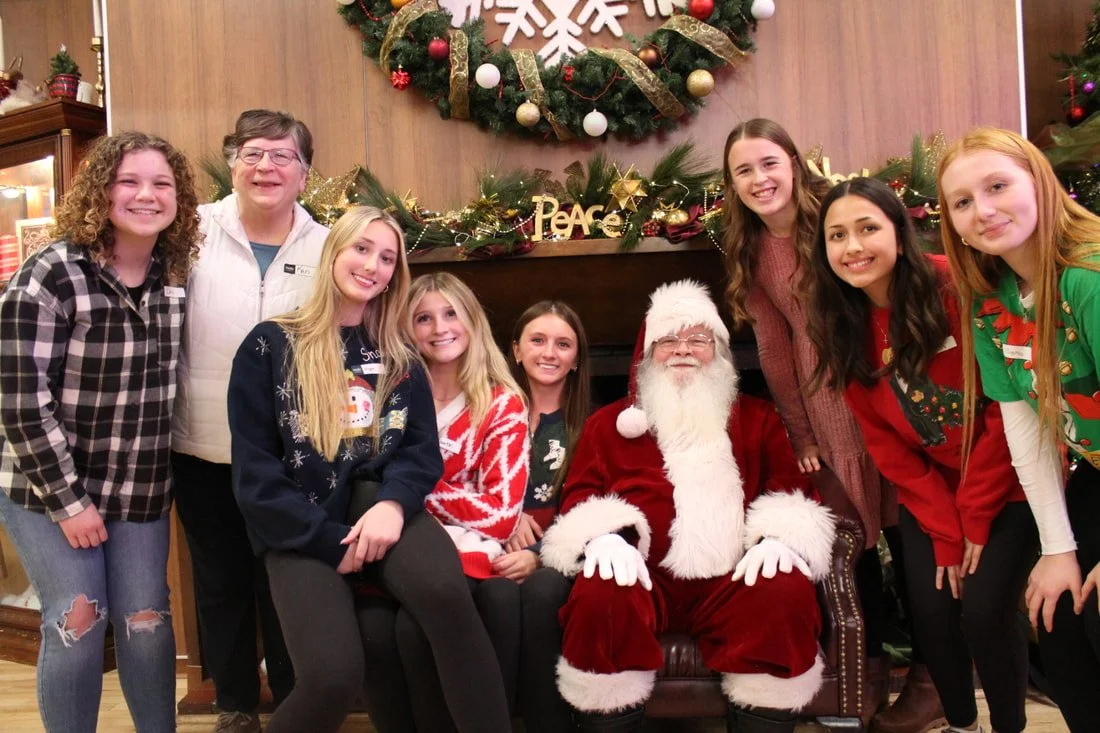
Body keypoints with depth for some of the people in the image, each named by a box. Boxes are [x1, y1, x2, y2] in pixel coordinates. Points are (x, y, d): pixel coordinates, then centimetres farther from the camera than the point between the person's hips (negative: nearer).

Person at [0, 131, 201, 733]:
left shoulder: (177, 276, -1)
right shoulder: (51, 276, -17)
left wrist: (168, 475, 9)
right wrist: (67, 499, -16)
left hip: (139, 488, 5)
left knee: (146, 619, 9)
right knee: (77, 621, -1)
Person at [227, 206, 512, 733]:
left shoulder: (399, 357, 14)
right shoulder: (269, 346, 3)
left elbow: (422, 447, 5)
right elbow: (254, 471, -2)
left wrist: (393, 502, -17)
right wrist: (331, 541, -11)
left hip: (376, 502, 2)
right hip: (300, 528, -2)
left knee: (445, 589, -32)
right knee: (334, 677, -24)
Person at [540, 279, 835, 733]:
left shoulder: (758, 419, 23)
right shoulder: (609, 423, 21)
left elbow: (793, 490, 14)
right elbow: (578, 495, 11)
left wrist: (780, 537, -10)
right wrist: (604, 536, -13)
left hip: (730, 578, 1)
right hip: (644, 574, 0)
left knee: (786, 592, -31)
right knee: (599, 598, -33)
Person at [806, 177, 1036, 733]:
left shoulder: (958, 288, -20)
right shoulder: (844, 329, -6)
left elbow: (1008, 406, -16)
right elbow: (884, 443, -3)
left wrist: (975, 519, -12)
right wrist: (946, 533, -8)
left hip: (1008, 483, -3)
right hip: (932, 495, 4)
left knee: (984, 611, -11)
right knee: (931, 613, -3)